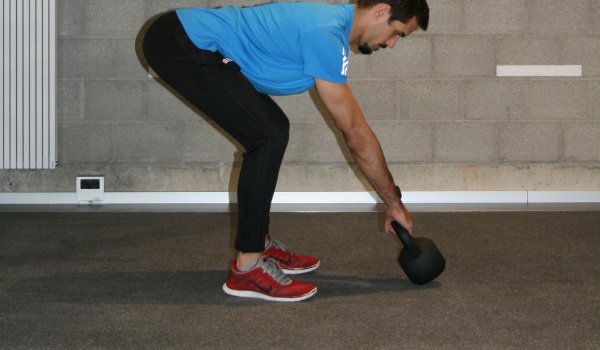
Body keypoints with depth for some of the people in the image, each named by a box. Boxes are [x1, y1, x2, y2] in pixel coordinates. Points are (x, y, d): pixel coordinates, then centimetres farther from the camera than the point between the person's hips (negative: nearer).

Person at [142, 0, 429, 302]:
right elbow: (355, 134, -14)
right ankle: (248, 268, -9)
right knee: (268, 136, -14)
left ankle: (259, 244, 20)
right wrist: (394, 203, -5)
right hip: (180, 44, -10)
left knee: (272, 131, 13)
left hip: (196, 44, 10)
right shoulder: (324, 35, -20)